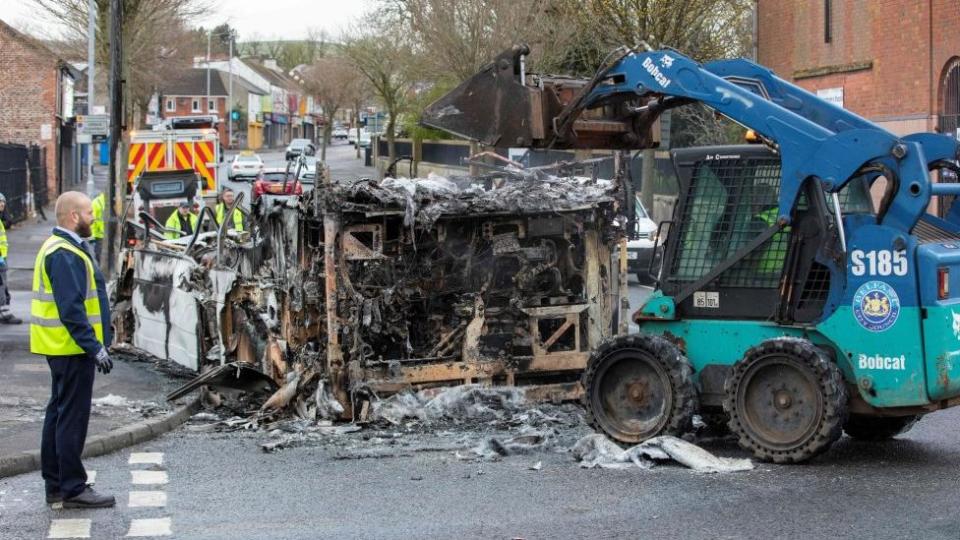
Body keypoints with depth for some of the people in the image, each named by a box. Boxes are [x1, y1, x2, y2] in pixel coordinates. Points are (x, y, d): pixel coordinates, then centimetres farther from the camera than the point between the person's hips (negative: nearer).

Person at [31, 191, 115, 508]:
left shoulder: (63, 248, 16)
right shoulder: (65, 255, -18)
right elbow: (71, 309, -24)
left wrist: (94, 344, 20)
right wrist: (95, 347, -23)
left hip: (62, 347, 11)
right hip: (72, 347, -11)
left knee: (59, 412, 15)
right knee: (72, 417, -6)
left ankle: (55, 484, 23)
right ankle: (73, 489, -2)